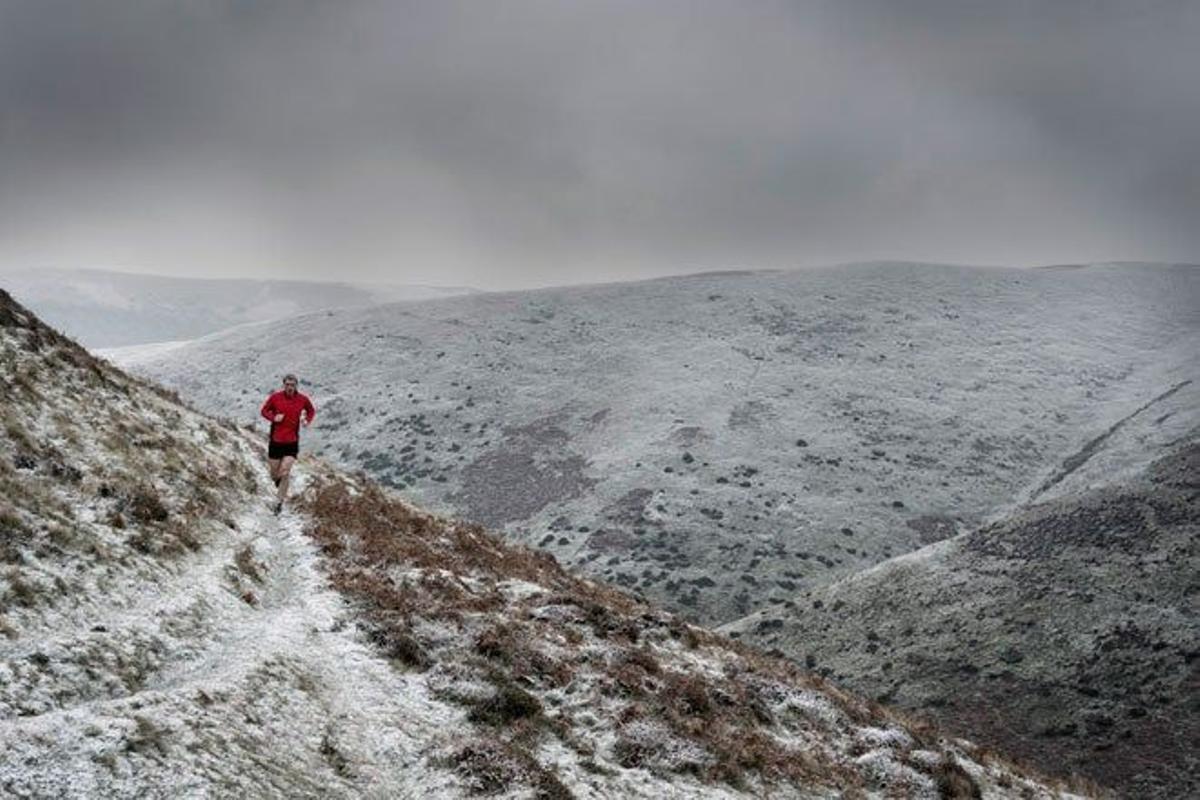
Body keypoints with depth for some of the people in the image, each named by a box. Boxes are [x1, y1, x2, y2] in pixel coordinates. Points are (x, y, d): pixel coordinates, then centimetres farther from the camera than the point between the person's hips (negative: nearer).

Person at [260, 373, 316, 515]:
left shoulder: (303, 399, -3)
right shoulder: (275, 397, -6)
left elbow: (312, 411, 16)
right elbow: (264, 410, 7)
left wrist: (307, 420, -4)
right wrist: (273, 417, -13)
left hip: (292, 442, 0)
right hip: (275, 441, 1)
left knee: (285, 473, -11)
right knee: (275, 474, 7)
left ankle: (279, 502, 1)